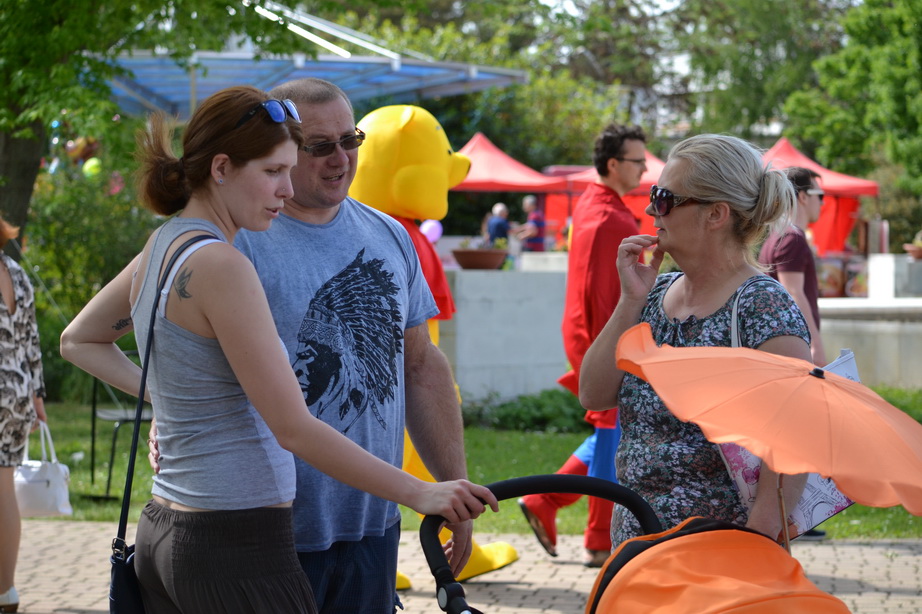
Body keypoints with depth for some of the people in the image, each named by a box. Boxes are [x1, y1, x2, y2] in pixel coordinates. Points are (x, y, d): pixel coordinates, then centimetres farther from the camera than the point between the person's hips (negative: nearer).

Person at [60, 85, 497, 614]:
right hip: (239, 545, -9)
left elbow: (78, 341, 28)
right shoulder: (220, 265, -17)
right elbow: (294, 429, -20)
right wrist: (420, 494, -17)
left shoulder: (162, 246, 10)